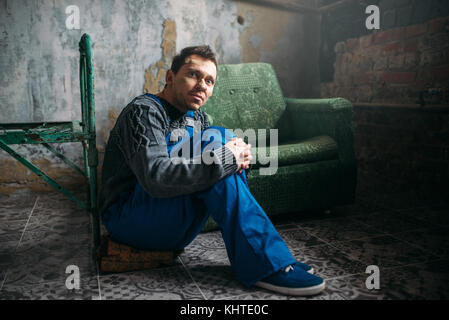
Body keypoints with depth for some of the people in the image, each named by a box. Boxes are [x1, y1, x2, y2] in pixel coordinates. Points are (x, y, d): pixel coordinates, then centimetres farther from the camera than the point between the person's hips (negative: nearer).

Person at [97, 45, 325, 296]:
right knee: (214, 138, -22)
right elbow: (156, 178, -30)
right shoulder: (144, 111, -15)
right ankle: (264, 265, -22)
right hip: (128, 217, -7)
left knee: (225, 138, -8)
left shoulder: (197, 117, 12)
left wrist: (238, 153, -14)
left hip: (174, 228, 7)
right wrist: (227, 158, -27)